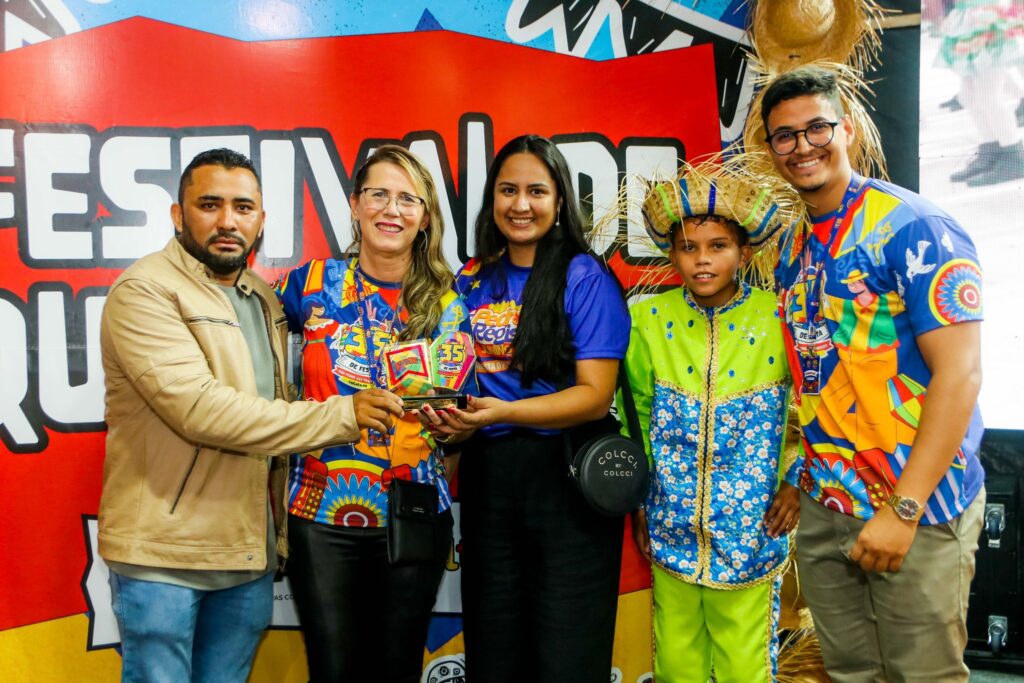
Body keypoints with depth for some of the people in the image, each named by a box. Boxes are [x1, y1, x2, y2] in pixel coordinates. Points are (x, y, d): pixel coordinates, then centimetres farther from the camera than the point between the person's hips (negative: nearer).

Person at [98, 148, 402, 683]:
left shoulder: (264, 299, 13)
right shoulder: (144, 291, -12)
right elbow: (200, 408, -23)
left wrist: (281, 533, 13)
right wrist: (340, 415, -23)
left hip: (252, 554, 7)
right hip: (164, 552, -6)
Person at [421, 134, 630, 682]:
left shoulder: (584, 278, -6)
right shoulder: (472, 281, 9)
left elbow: (595, 395, -13)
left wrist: (502, 412, -25)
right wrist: (450, 416, -2)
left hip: (565, 473, -4)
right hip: (486, 474, 5)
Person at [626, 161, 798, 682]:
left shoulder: (777, 319, -7)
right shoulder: (650, 319, -1)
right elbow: (637, 413, 7)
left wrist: (794, 482, -5)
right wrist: (639, 504, 8)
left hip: (751, 527, -2)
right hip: (672, 523, 2)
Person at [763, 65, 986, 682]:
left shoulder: (915, 229, -13)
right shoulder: (792, 248, 9)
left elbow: (959, 374, -18)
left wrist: (902, 510, -20)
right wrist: (798, 474, 8)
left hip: (918, 507, -6)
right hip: (823, 507, 6)